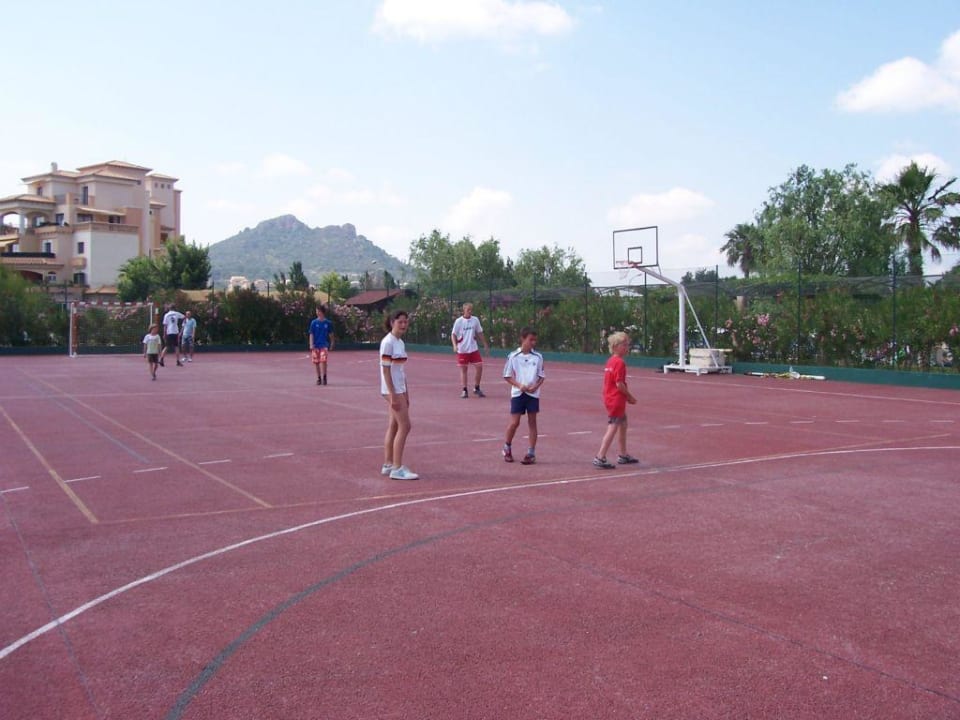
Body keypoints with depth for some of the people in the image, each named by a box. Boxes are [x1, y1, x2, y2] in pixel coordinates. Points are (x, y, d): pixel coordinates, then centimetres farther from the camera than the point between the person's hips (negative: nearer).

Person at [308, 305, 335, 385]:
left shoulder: (328, 323, 2)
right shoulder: (314, 322, 1)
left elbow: (331, 334, 12)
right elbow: (311, 334, 0)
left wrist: (331, 344, 15)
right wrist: (311, 344, -9)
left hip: (324, 345, -2)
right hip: (315, 346, 2)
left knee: (323, 361, -16)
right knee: (316, 363, 6)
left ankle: (324, 377, -4)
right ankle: (319, 378, 19)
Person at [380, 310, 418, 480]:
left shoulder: (400, 342, 13)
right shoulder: (388, 342, -13)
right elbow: (385, 370, -16)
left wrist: (406, 393, 17)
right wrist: (393, 395, -20)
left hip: (400, 389, 9)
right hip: (392, 390, -9)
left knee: (393, 426, 11)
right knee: (404, 426, -9)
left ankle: (388, 465, 17)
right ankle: (397, 468, -6)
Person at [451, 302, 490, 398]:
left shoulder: (475, 320, 3)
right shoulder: (458, 321, -7)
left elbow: (480, 333, 13)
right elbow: (453, 334, -6)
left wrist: (485, 345, 14)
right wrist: (455, 345, -22)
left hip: (473, 348, 3)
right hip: (462, 350, -3)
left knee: (479, 367, -3)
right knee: (463, 369, 4)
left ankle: (476, 388, 13)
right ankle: (464, 391, 13)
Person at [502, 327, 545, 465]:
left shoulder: (538, 357, 1)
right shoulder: (513, 356, -3)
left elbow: (541, 377, 6)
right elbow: (507, 376, 1)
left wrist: (535, 386, -14)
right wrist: (519, 385, -14)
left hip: (533, 394, 2)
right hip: (517, 393, -1)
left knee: (532, 422, 3)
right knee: (514, 422, -3)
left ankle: (531, 453, 10)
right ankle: (507, 448, 19)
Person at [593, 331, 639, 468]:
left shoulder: (610, 361, 11)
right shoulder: (620, 363, -17)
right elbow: (619, 384, -22)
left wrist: (627, 396, 12)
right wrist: (630, 397, -9)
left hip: (610, 399, 10)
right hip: (617, 400, -10)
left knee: (623, 425, 21)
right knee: (612, 429, -6)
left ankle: (623, 455, 30)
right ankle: (600, 458, -6)